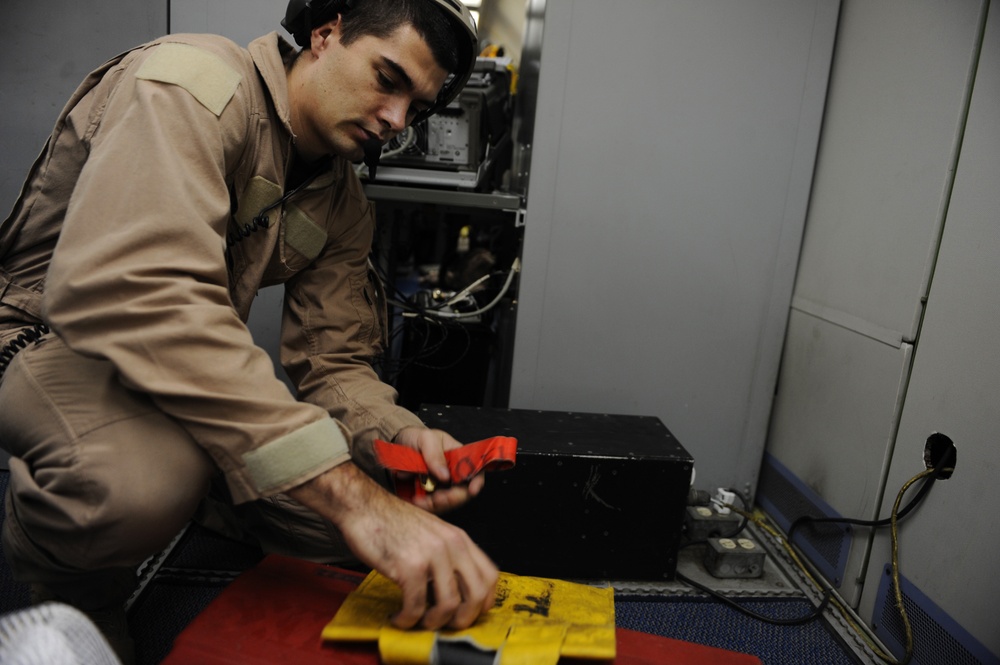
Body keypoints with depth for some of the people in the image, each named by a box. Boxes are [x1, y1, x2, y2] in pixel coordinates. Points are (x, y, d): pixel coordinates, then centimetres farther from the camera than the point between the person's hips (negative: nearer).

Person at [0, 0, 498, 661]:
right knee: (146, 479, -39)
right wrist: (350, 495, -44)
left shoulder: (345, 204, 3)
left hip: (187, 368, 7)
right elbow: (128, 291, -39)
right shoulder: (195, 81, -22)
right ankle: (69, 592, -1)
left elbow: (336, 361, 1)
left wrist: (398, 435, -24)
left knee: (368, 494, -12)